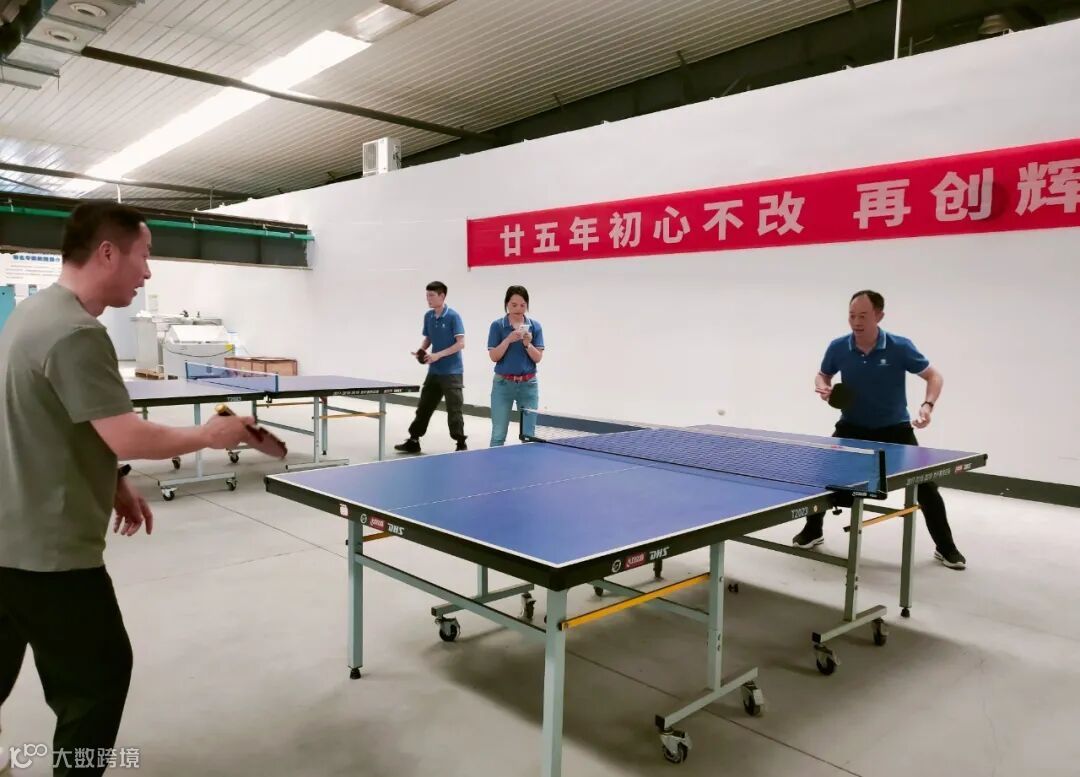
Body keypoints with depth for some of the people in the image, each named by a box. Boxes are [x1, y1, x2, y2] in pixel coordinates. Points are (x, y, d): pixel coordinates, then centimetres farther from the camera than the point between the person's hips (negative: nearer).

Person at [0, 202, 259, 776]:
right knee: (100, 672, 4)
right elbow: (128, 438, -26)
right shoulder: (75, 333, -24)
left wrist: (113, 484, 14)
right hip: (47, 549, -10)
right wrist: (210, 435, -11)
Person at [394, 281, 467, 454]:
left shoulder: (453, 316, -12)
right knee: (423, 406, 11)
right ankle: (413, 441, 21)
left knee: (454, 409, -3)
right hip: (434, 372, 6)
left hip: (452, 372, -6)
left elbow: (460, 343, -16)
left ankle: (461, 444, 8)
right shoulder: (428, 316, 7)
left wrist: (438, 355, -21)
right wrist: (421, 351, -1)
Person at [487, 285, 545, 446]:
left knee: (528, 434, 5)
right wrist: (509, 339, -21)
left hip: (528, 384, 1)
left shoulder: (535, 326, 2)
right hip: (503, 384, -1)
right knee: (498, 434, 2)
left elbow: (538, 358, -2)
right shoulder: (497, 325, -2)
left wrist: (527, 344, -19)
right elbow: (494, 357, -8)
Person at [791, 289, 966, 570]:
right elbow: (823, 375, 8)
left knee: (926, 485, -5)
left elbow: (934, 376, -7)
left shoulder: (900, 347, -18)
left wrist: (928, 405, -25)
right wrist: (823, 388, -15)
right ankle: (812, 531, 12)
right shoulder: (838, 347, -12)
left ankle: (945, 547, 16)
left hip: (894, 428, -1)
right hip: (853, 426, 1)